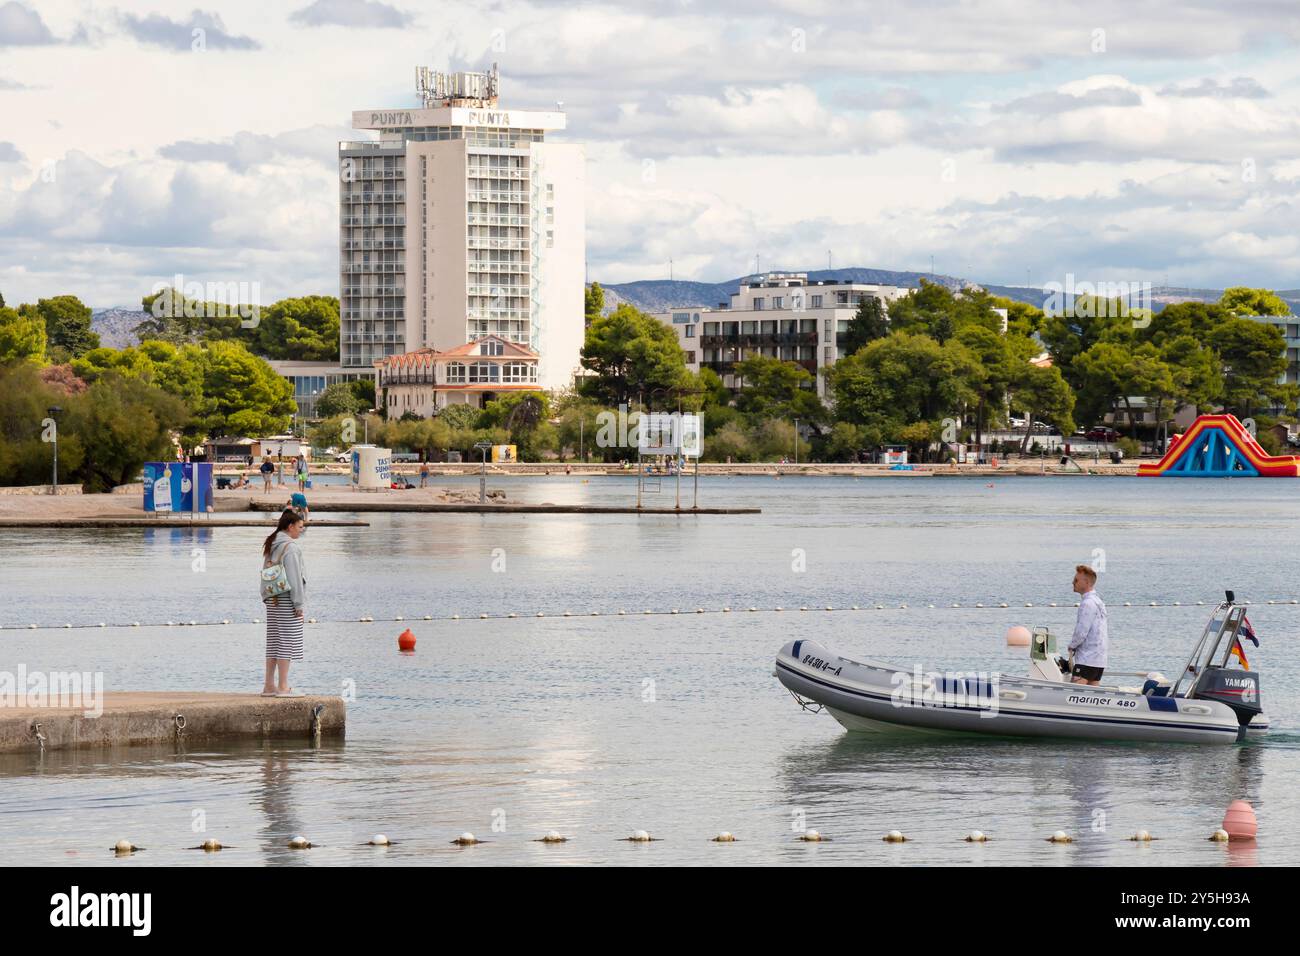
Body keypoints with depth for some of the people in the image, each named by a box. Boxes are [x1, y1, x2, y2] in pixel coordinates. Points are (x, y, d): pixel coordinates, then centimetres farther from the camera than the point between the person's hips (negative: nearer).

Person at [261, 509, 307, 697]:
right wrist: (299, 604, -13)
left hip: (272, 601, 9)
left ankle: (269, 685, 14)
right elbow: (294, 578, -16)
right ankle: (283, 687, -5)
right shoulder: (290, 547, -13)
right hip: (287, 601, -9)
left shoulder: (271, 546, 13)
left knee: (273, 643, 12)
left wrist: (267, 598, 18)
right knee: (286, 643, -5)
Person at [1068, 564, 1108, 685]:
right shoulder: (1099, 601, 18)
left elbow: (1081, 633, -19)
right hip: (1100, 660, 10)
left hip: (1087, 660, -10)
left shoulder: (1087, 603, -14)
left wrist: (1071, 646, -2)